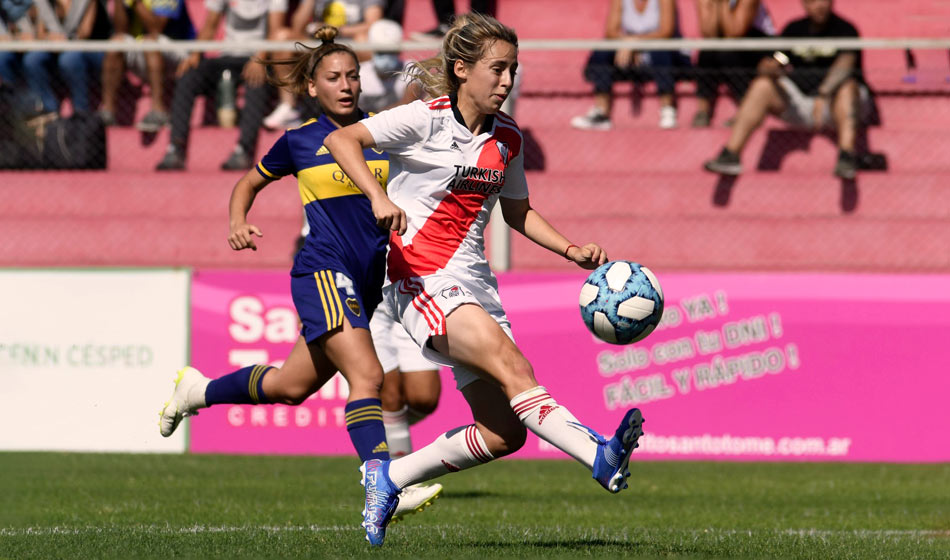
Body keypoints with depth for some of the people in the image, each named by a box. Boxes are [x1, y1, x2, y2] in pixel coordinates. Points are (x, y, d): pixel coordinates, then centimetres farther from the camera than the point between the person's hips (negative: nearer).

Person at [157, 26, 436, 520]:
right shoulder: (299, 141, 1)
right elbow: (249, 183, 17)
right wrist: (238, 224, -1)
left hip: (371, 277, 5)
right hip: (323, 270, -5)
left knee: (289, 388, 17)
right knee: (367, 375, -23)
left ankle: (197, 391, 41)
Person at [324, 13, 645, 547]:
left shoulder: (507, 138, 10)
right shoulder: (426, 119, -8)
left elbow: (517, 211, 24)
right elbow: (341, 139, -15)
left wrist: (573, 252, 10)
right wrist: (378, 198, -30)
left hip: (474, 283, 7)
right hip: (422, 278, -7)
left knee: (504, 432, 0)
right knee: (513, 366, -28)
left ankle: (388, 479, 16)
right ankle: (601, 455, -42)